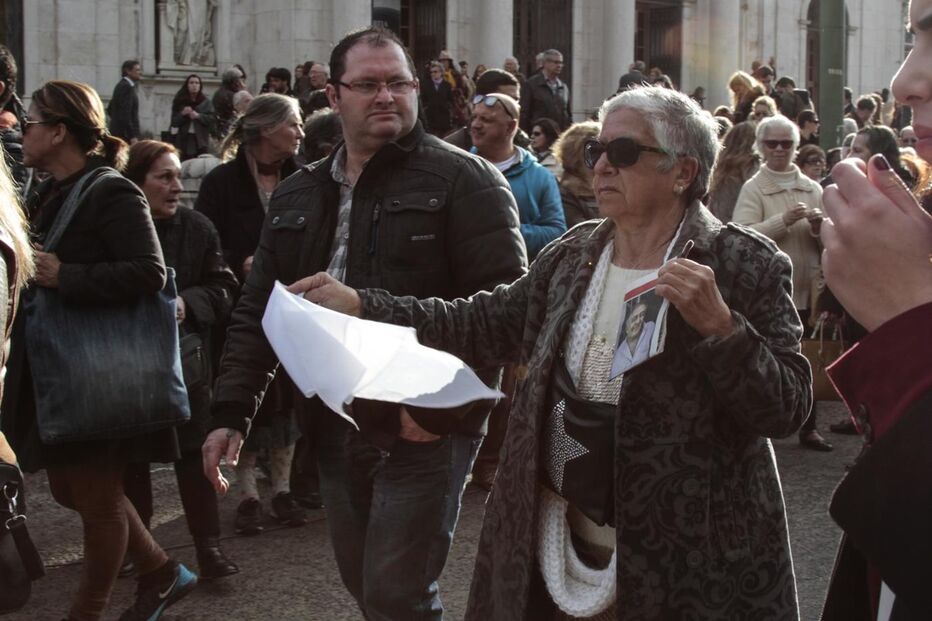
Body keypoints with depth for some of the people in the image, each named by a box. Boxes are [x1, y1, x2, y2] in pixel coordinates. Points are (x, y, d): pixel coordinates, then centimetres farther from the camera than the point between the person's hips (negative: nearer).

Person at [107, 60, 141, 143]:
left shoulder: (122, 85, 17)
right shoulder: (126, 87, -13)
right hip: (125, 134, -10)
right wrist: (132, 136, -22)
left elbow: (110, 109, 25)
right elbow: (125, 113, -21)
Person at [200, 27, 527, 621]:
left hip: (425, 429, -6)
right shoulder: (299, 196, 13)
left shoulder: (463, 179, -7)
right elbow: (257, 313, 15)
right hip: (335, 429, 6)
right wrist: (232, 414, 6)